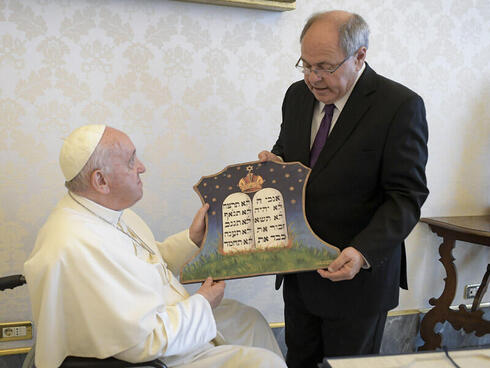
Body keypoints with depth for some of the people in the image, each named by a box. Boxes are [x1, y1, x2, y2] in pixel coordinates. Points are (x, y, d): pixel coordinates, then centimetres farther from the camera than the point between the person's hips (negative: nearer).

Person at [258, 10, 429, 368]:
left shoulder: (401, 106, -15)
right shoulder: (298, 95, 5)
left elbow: (406, 195, -16)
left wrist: (363, 253, -28)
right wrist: (274, 164, -6)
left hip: (357, 274, -5)